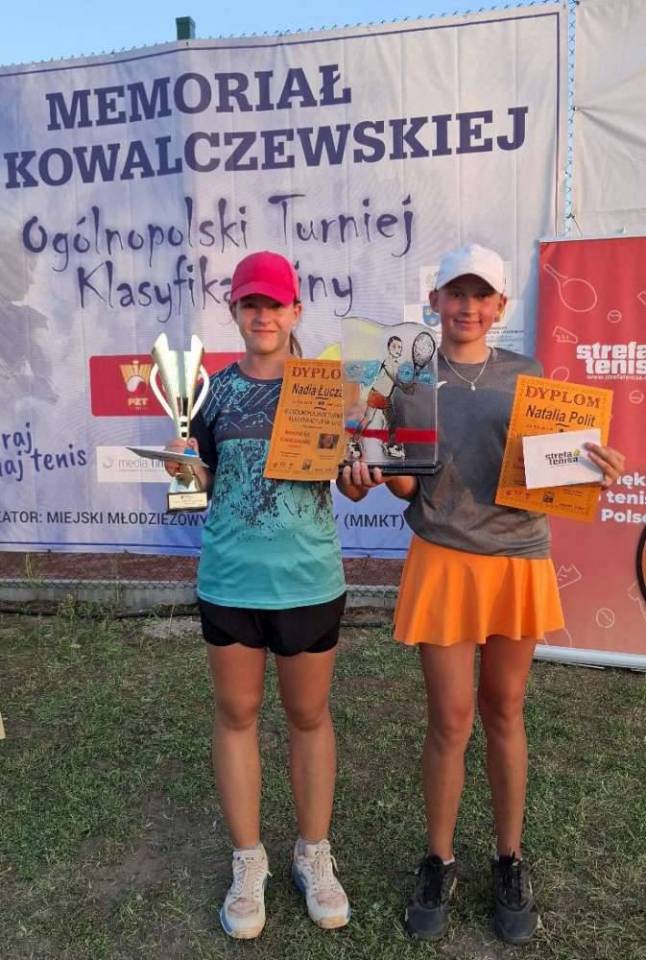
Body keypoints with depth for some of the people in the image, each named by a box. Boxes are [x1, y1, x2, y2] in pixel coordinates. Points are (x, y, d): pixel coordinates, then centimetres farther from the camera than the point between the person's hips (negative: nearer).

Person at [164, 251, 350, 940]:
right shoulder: (215, 389, 5)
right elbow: (206, 481, 11)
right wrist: (181, 467, -10)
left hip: (308, 578, -1)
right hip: (229, 577, 2)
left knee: (308, 714, 12)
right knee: (236, 713, 11)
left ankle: (314, 855, 32)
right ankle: (248, 862, 30)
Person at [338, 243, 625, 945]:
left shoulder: (526, 376, 5)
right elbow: (408, 485, 1)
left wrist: (593, 471, -15)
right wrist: (374, 473, -20)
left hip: (518, 561, 2)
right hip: (444, 561, -1)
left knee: (504, 712, 13)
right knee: (450, 720, 2)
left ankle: (510, 862, 31)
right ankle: (439, 864, 25)